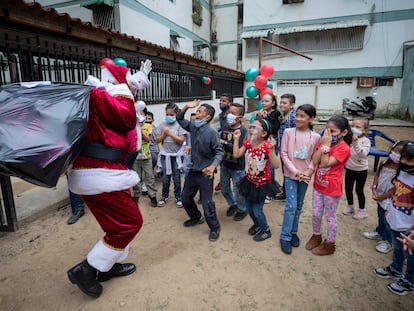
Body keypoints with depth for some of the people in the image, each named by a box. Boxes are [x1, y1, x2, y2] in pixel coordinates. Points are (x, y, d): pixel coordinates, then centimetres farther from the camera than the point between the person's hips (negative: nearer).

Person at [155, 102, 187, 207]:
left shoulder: (179, 125, -6)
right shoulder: (162, 125, 2)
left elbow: (181, 140, -14)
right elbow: (158, 140, 2)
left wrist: (170, 133, -16)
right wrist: (164, 134, -14)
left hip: (177, 155, -2)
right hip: (165, 154, 2)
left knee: (177, 177, 7)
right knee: (165, 177, 9)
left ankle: (178, 197, 22)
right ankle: (164, 196, 25)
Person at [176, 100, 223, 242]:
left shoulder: (211, 132, -18)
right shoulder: (193, 126, 2)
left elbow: (219, 151, -17)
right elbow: (180, 119, 15)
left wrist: (213, 166, -34)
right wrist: (186, 107, -2)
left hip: (205, 173, -7)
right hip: (193, 170, 7)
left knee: (207, 203, -1)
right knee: (186, 198, 19)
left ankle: (214, 228, 22)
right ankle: (196, 217, 45)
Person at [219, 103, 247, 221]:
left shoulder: (242, 130, -18)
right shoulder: (225, 127, -2)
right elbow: (220, 142, 6)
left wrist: (225, 143, -27)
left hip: (237, 167, -6)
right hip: (224, 164, 6)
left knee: (238, 190, 9)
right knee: (224, 189, 20)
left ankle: (242, 210, 35)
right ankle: (232, 205, 46)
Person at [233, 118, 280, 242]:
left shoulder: (267, 146, -24)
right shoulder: (248, 143, -5)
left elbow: (276, 165, -29)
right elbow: (236, 154, -9)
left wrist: (271, 149, -40)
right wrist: (236, 139, -10)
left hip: (262, 184, -6)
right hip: (250, 181, 6)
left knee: (257, 210, 2)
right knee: (248, 207, 18)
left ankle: (266, 230, 29)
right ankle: (257, 224, 47)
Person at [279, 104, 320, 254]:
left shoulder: (315, 137, -3)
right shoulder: (288, 132, -7)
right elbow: (284, 154, -8)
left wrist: (309, 171, -14)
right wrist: (295, 171, -13)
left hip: (305, 175, 3)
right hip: (290, 174, -2)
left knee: (299, 206, 14)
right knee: (291, 205, -5)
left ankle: (293, 232, 32)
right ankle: (285, 236, 9)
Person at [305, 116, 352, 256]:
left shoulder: (344, 149, -19)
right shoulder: (325, 142, 1)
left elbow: (325, 164, -26)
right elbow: (315, 161, -11)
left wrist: (326, 145, -25)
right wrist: (324, 144, -16)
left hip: (332, 189, -6)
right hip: (318, 185, 6)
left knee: (330, 217, 11)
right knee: (316, 214, 17)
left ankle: (329, 244, 29)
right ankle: (316, 236, 40)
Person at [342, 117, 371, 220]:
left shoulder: (366, 141, -15)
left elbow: (363, 154, -30)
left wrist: (356, 142, -39)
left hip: (361, 170, -3)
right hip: (349, 168, 4)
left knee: (359, 190, 7)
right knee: (348, 189, 13)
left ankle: (362, 210, 27)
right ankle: (350, 206, 37)